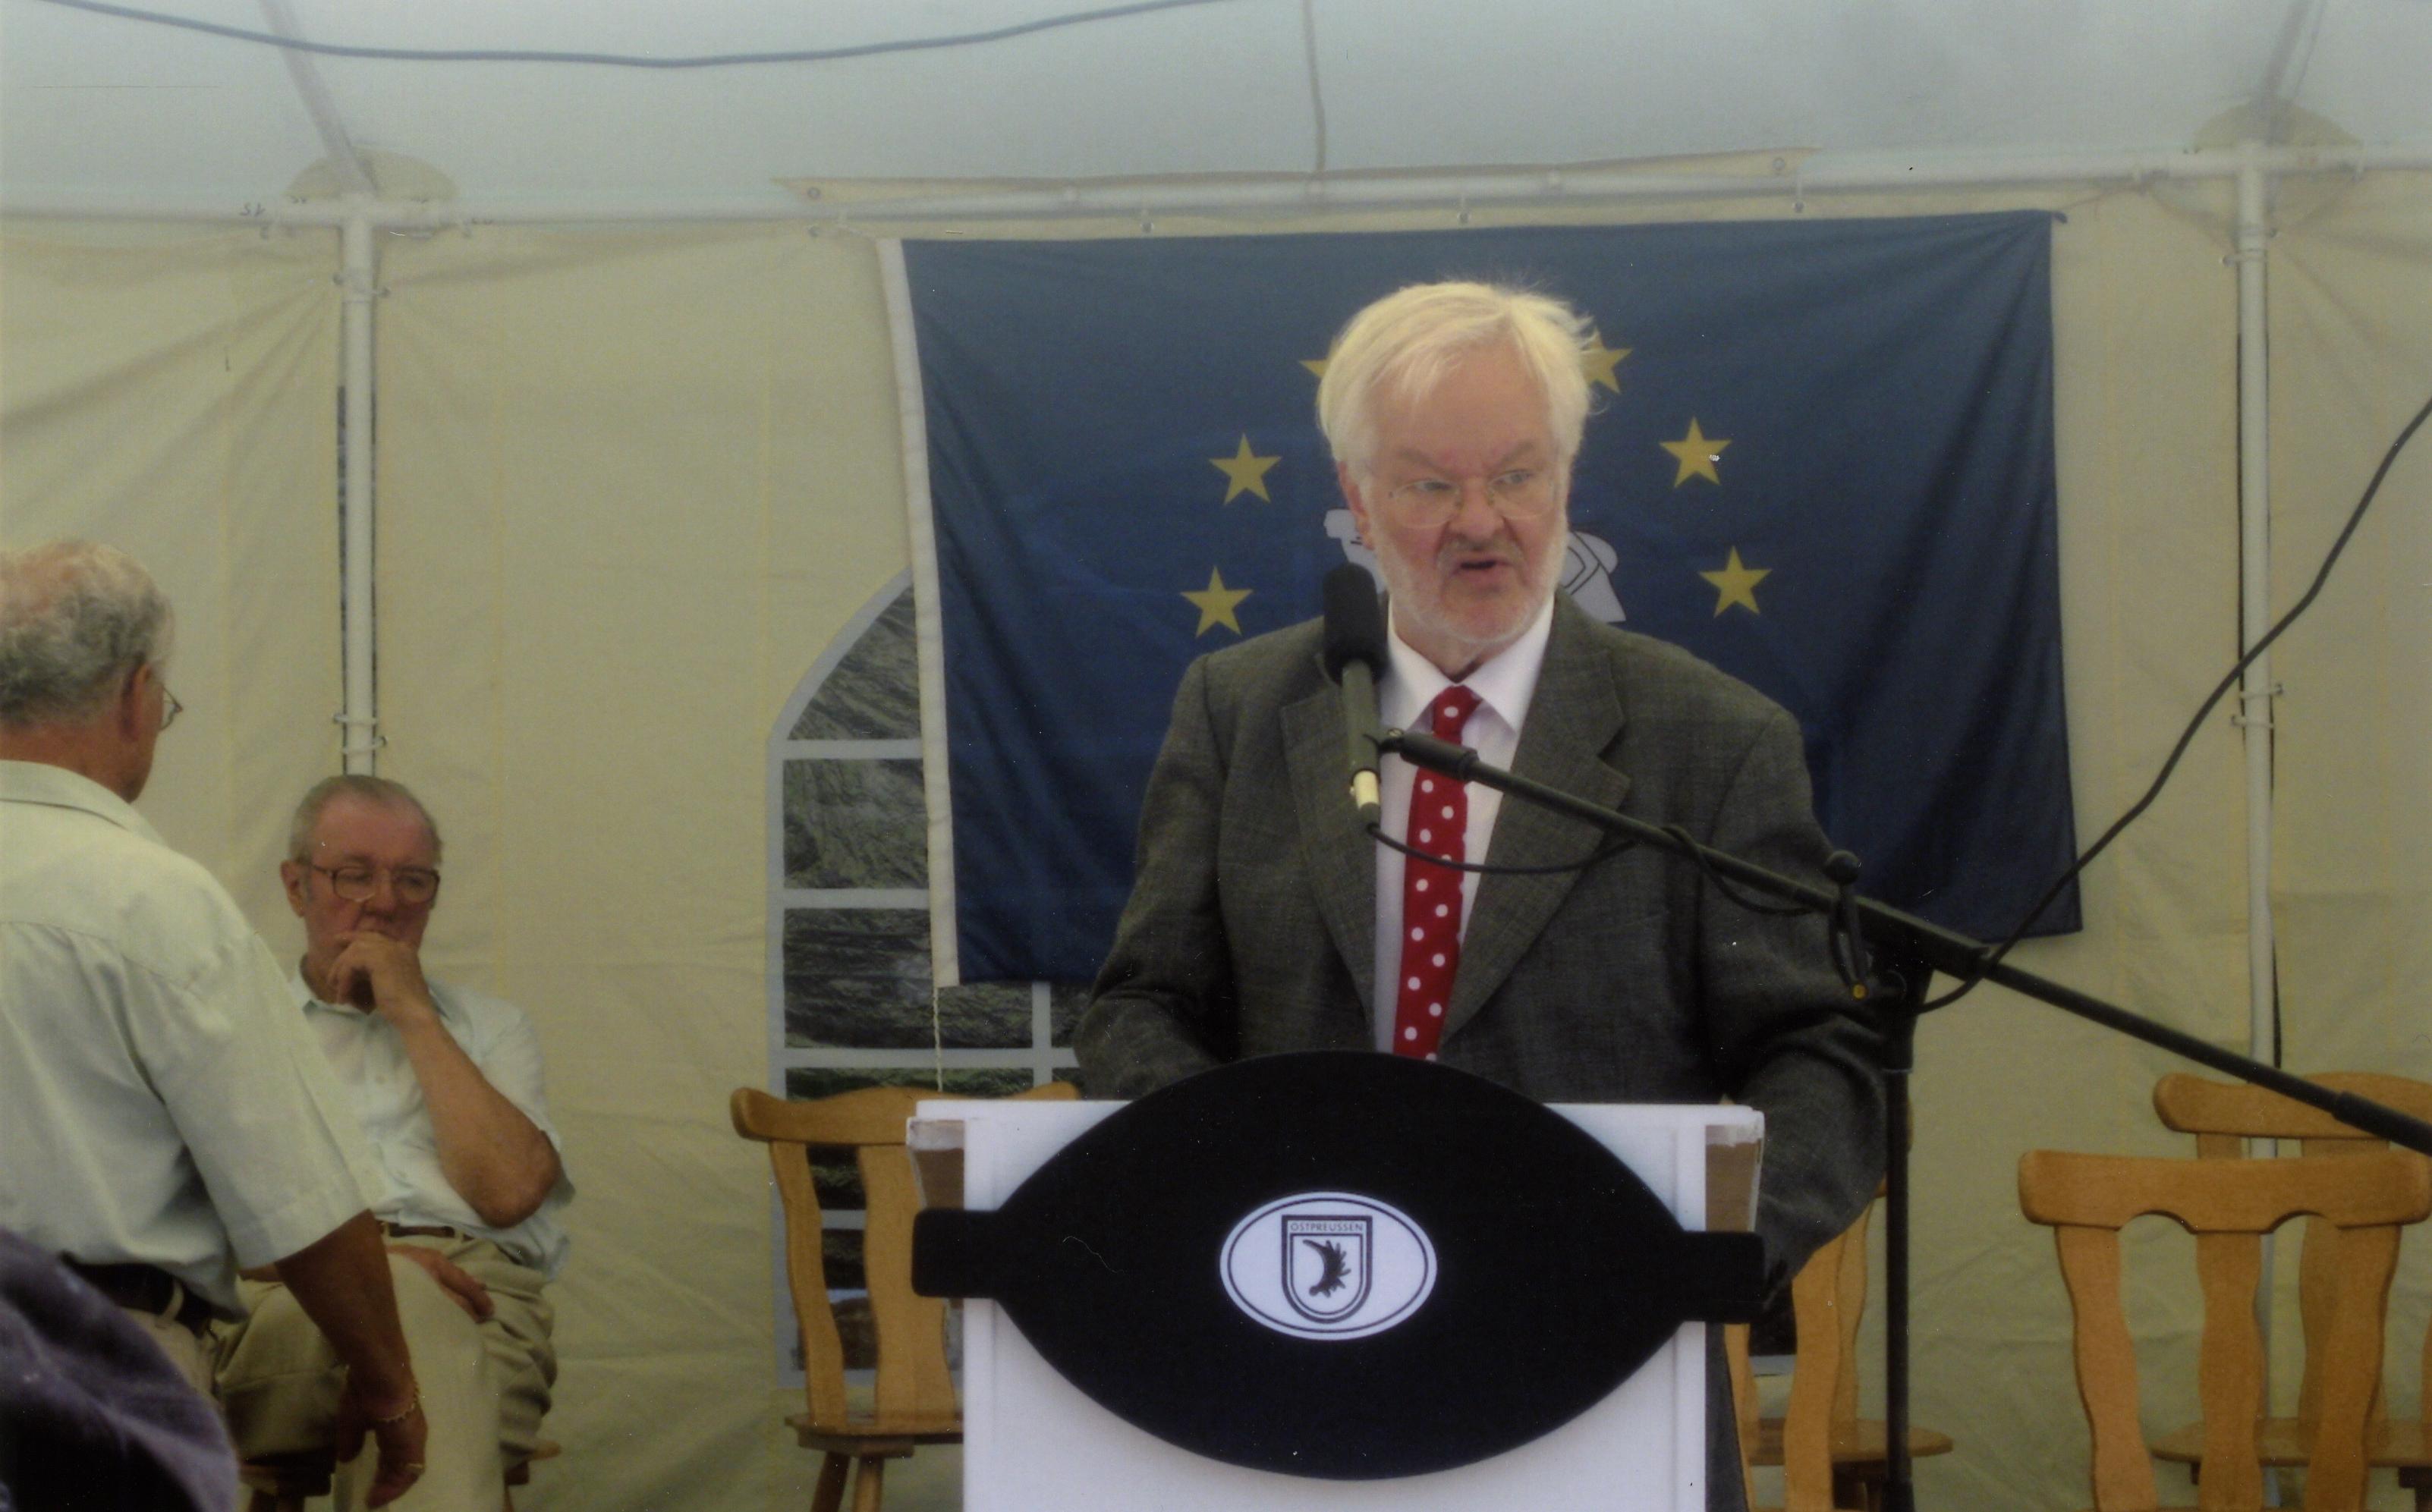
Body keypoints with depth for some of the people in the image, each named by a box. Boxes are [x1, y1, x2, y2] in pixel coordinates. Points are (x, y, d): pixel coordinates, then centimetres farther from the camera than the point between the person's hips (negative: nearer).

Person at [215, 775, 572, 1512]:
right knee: (412, 1301, -40)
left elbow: (509, 1191, 5)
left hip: (478, 1295, 1)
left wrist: (415, 1015, 10)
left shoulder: (490, 1029, 27)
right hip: (287, 1305, -1)